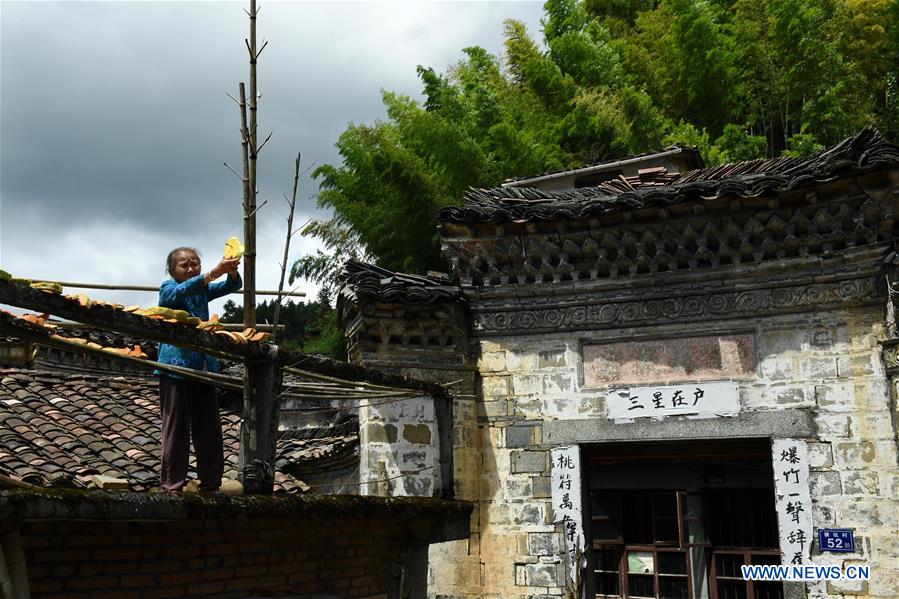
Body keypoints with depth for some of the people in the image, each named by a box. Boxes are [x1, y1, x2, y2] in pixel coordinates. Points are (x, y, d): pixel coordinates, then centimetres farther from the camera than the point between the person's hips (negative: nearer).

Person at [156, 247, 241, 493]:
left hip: (204, 366, 5)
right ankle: (172, 486, 5)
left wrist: (231, 271, -22)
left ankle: (211, 485, 14)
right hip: (176, 365, -5)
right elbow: (181, 291, -23)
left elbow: (232, 286, 1)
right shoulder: (168, 288, 0)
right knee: (176, 427, -2)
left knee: (209, 427, 6)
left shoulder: (203, 289, 15)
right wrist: (213, 273, -35)